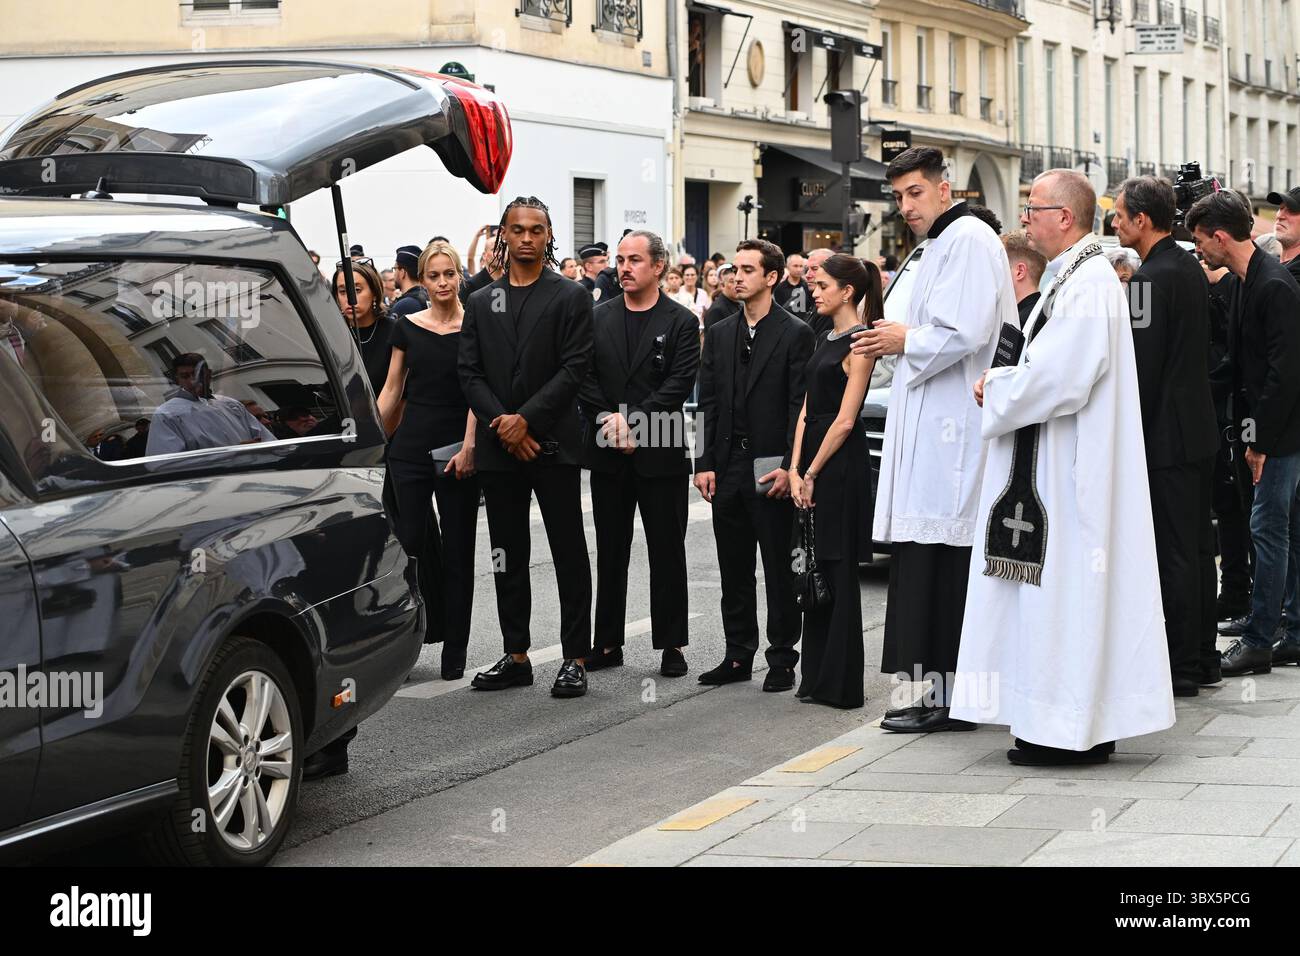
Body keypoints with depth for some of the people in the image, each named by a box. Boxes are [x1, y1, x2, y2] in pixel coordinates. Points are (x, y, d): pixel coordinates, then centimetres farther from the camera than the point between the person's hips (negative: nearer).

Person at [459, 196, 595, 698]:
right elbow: (470, 373, 7)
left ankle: (574, 658, 1)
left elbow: (574, 369, -8)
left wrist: (526, 420, -15)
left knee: (569, 555, -1)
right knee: (508, 557, 8)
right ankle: (516, 656, 15)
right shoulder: (481, 303, 12)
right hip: (498, 446, 4)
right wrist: (501, 424, -8)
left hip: (553, 443, -4)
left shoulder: (570, 297, 0)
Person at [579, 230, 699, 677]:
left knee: (667, 551, 2)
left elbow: (680, 383, -11)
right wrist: (609, 420, -11)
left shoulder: (680, 321, -2)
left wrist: (631, 420, -16)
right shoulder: (599, 318, 9)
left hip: (661, 455, -3)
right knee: (610, 551, 9)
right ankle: (608, 642, 16)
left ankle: (671, 644, 8)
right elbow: (585, 378, 4)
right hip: (608, 454, 4)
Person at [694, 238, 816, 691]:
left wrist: (790, 466, -15)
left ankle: (782, 658, 8)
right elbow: (707, 403, 11)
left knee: (780, 570, 1)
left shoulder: (795, 334, -4)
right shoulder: (718, 334, 12)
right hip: (727, 468, 5)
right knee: (734, 570, 10)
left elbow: (801, 406, -8)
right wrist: (705, 463, 2)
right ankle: (738, 655, 18)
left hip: (773, 470, -5)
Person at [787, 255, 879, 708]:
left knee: (837, 570, -4)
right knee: (814, 568, 10)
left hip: (840, 463, -9)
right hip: (812, 457, 9)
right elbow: (807, 410, 10)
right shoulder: (826, 340, 14)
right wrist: (795, 470, 1)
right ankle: (817, 676, 17)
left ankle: (841, 683, 2)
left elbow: (844, 420, -16)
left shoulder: (859, 343, -12)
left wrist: (811, 474, -13)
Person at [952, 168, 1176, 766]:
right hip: (1050, 468, 10)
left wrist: (998, 390, -8)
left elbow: (1060, 379, -23)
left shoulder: (1090, 283, -16)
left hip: (1070, 475, -10)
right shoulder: (1070, 278, 16)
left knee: (1067, 589, -6)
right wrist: (1005, 382, 5)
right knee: (1056, 594, 11)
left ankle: (1074, 730, -2)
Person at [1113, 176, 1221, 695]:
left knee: (1174, 552, -5)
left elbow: (1142, 365, -19)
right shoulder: (1189, 267, 11)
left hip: (1165, 436, -10)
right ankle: (1203, 657, 22)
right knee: (1198, 545, 14)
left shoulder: (1149, 278, -17)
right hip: (1199, 429, 10)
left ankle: (1180, 667, 0)